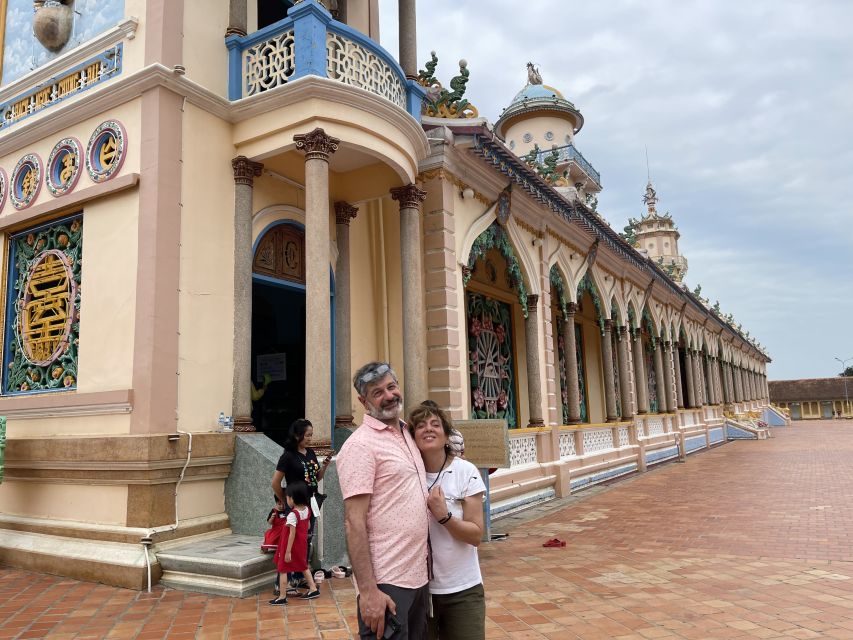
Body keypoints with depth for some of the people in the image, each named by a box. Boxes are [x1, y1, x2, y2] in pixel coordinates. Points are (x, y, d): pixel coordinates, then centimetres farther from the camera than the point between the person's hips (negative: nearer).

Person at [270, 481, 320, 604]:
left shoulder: (292, 514, -24)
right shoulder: (307, 510, -2)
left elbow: (292, 534, -24)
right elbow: (308, 526, 9)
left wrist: (288, 551, -20)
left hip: (292, 545, -8)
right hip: (302, 543, 8)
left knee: (282, 569, 4)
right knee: (304, 567, 23)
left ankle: (282, 597, 8)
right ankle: (313, 589, 27)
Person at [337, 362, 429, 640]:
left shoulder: (407, 434, 10)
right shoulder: (361, 445, -15)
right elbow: (354, 523, -19)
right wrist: (368, 591, -21)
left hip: (418, 577, 8)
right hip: (386, 584, -8)